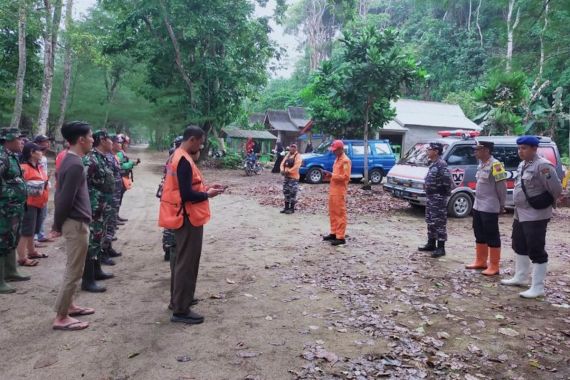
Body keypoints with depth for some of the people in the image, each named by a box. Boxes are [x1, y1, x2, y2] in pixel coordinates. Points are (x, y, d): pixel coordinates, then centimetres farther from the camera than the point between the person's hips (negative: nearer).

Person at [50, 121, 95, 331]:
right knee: (74, 271, -2)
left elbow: (62, 195, 14)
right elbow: (66, 198, -21)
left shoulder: (70, 159, 11)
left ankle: (69, 305, 32)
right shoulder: (75, 164, -20)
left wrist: (58, 224, 15)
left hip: (74, 222, 10)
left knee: (72, 269, 20)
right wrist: (58, 226, -10)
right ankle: (61, 317, 6)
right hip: (76, 223, -10)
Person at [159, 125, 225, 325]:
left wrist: (205, 187, 9)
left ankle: (178, 298, 32)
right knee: (188, 262, -4)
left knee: (182, 259, 20)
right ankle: (181, 310, 3)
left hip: (183, 216, 11)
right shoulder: (184, 161, -21)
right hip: (188, 218, -11)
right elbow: (187, 195, -24)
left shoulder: (177, 156, 11)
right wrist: (208, 194, -11)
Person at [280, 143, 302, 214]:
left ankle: (292, 208, 0)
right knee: (286, 192, 10)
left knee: (292, 193, -7)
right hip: (286, 177, 8)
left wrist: (288, 171, -21)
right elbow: (282, 163, 12)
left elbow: (296, 166, -19)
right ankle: (286, 207, 19)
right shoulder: (288, 155, 17)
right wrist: (282, 170, -7)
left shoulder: (298, 156, -7)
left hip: (293, 177, -8)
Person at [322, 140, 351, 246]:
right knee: (333, 213, 13)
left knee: (340, 214, -7)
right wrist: (329, 175, 6)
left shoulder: (345, 161, -12)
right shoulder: (337, 160, 17)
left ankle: (341, 237, -4)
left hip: (340, 191, -9)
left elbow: (346, 177, -19)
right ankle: (333, 233, 22)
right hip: (333, 190, 9)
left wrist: (332, 175, -19)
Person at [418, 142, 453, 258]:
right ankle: (431, 244, 26)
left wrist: (445, 195, -16)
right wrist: (428, 195, 16)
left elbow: (448, 181, -22)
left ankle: (441, 248, 0)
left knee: (439, 223, -5)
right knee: (430, 221, 16)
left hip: (438, 198, -10)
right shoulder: (433, 164, 14)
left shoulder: (441, 164, -18)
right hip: (430, 197, 10)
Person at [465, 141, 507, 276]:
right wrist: (477, 202, 17)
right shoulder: (481, 165, 12)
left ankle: (494, 267, 6)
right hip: (478, 207, 10)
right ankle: (480, 261, 29)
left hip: (490, 208, -9)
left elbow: (502, 186, -15)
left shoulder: (495, 165, -16)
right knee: (479, 236, 17)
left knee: (492, 237, -1)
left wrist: (501, 205, -8)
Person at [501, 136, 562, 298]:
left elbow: (556, 189, -18)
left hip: (536, 216, -10)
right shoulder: (522, 165, 10)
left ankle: (538, 288, 3)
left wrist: (545, 203, -3)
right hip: (520, 214, 10)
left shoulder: (543, 166, -19)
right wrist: (520, 205, 15)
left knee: (536, 251, -4)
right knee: (519, 246, 20)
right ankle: (520, 277, 36)